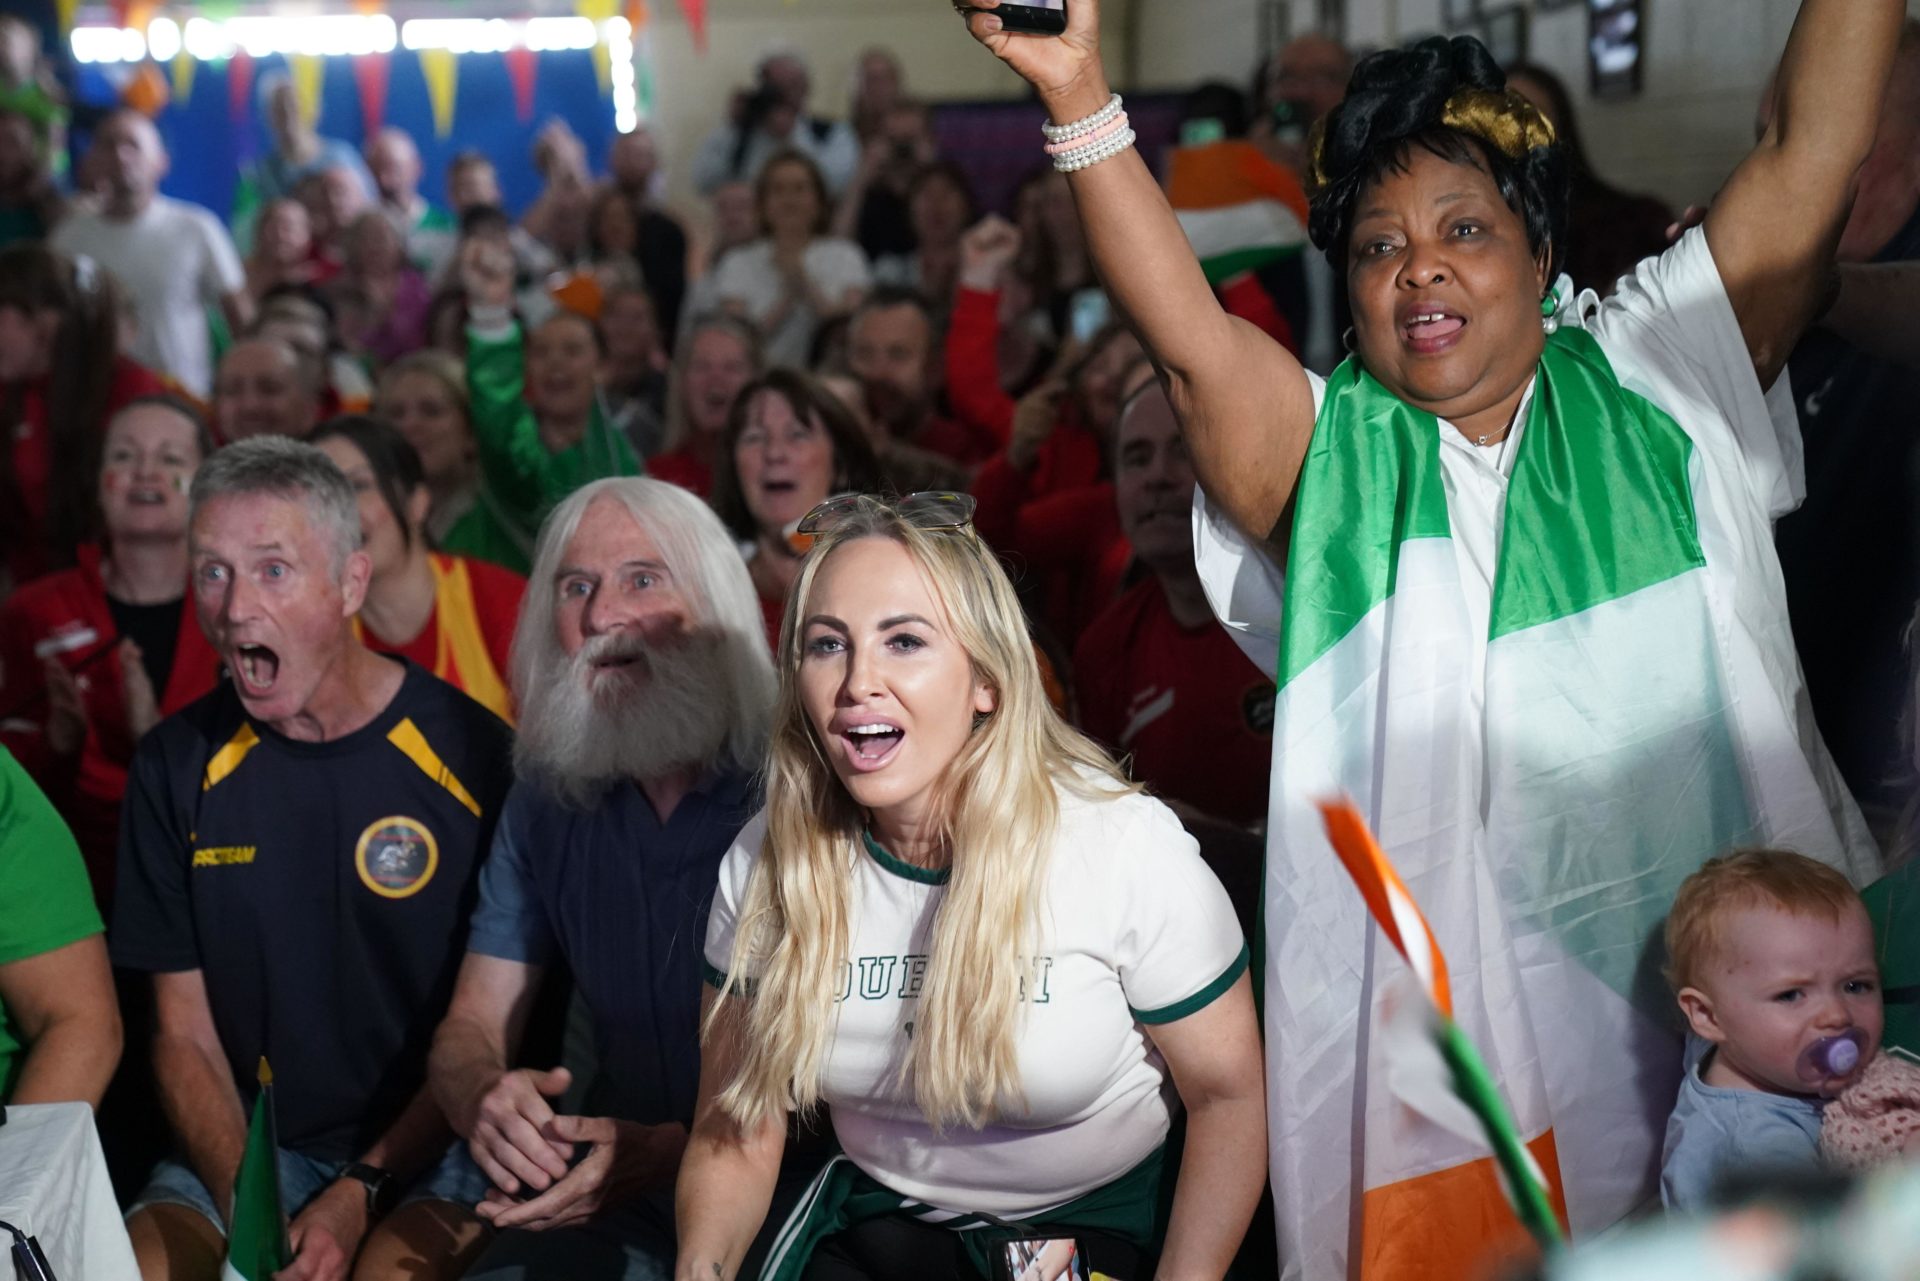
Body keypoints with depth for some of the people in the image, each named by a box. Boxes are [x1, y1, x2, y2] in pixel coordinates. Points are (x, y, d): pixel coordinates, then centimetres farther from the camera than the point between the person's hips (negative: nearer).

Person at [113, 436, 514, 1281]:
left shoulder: (473, 755, -7)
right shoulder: (178, 767, 4)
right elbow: (183, 1033, 5)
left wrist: (363, 1194, -13)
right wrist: (245, 1204, -11)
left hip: (430, 1152, -3)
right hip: (245, 1148, 3)